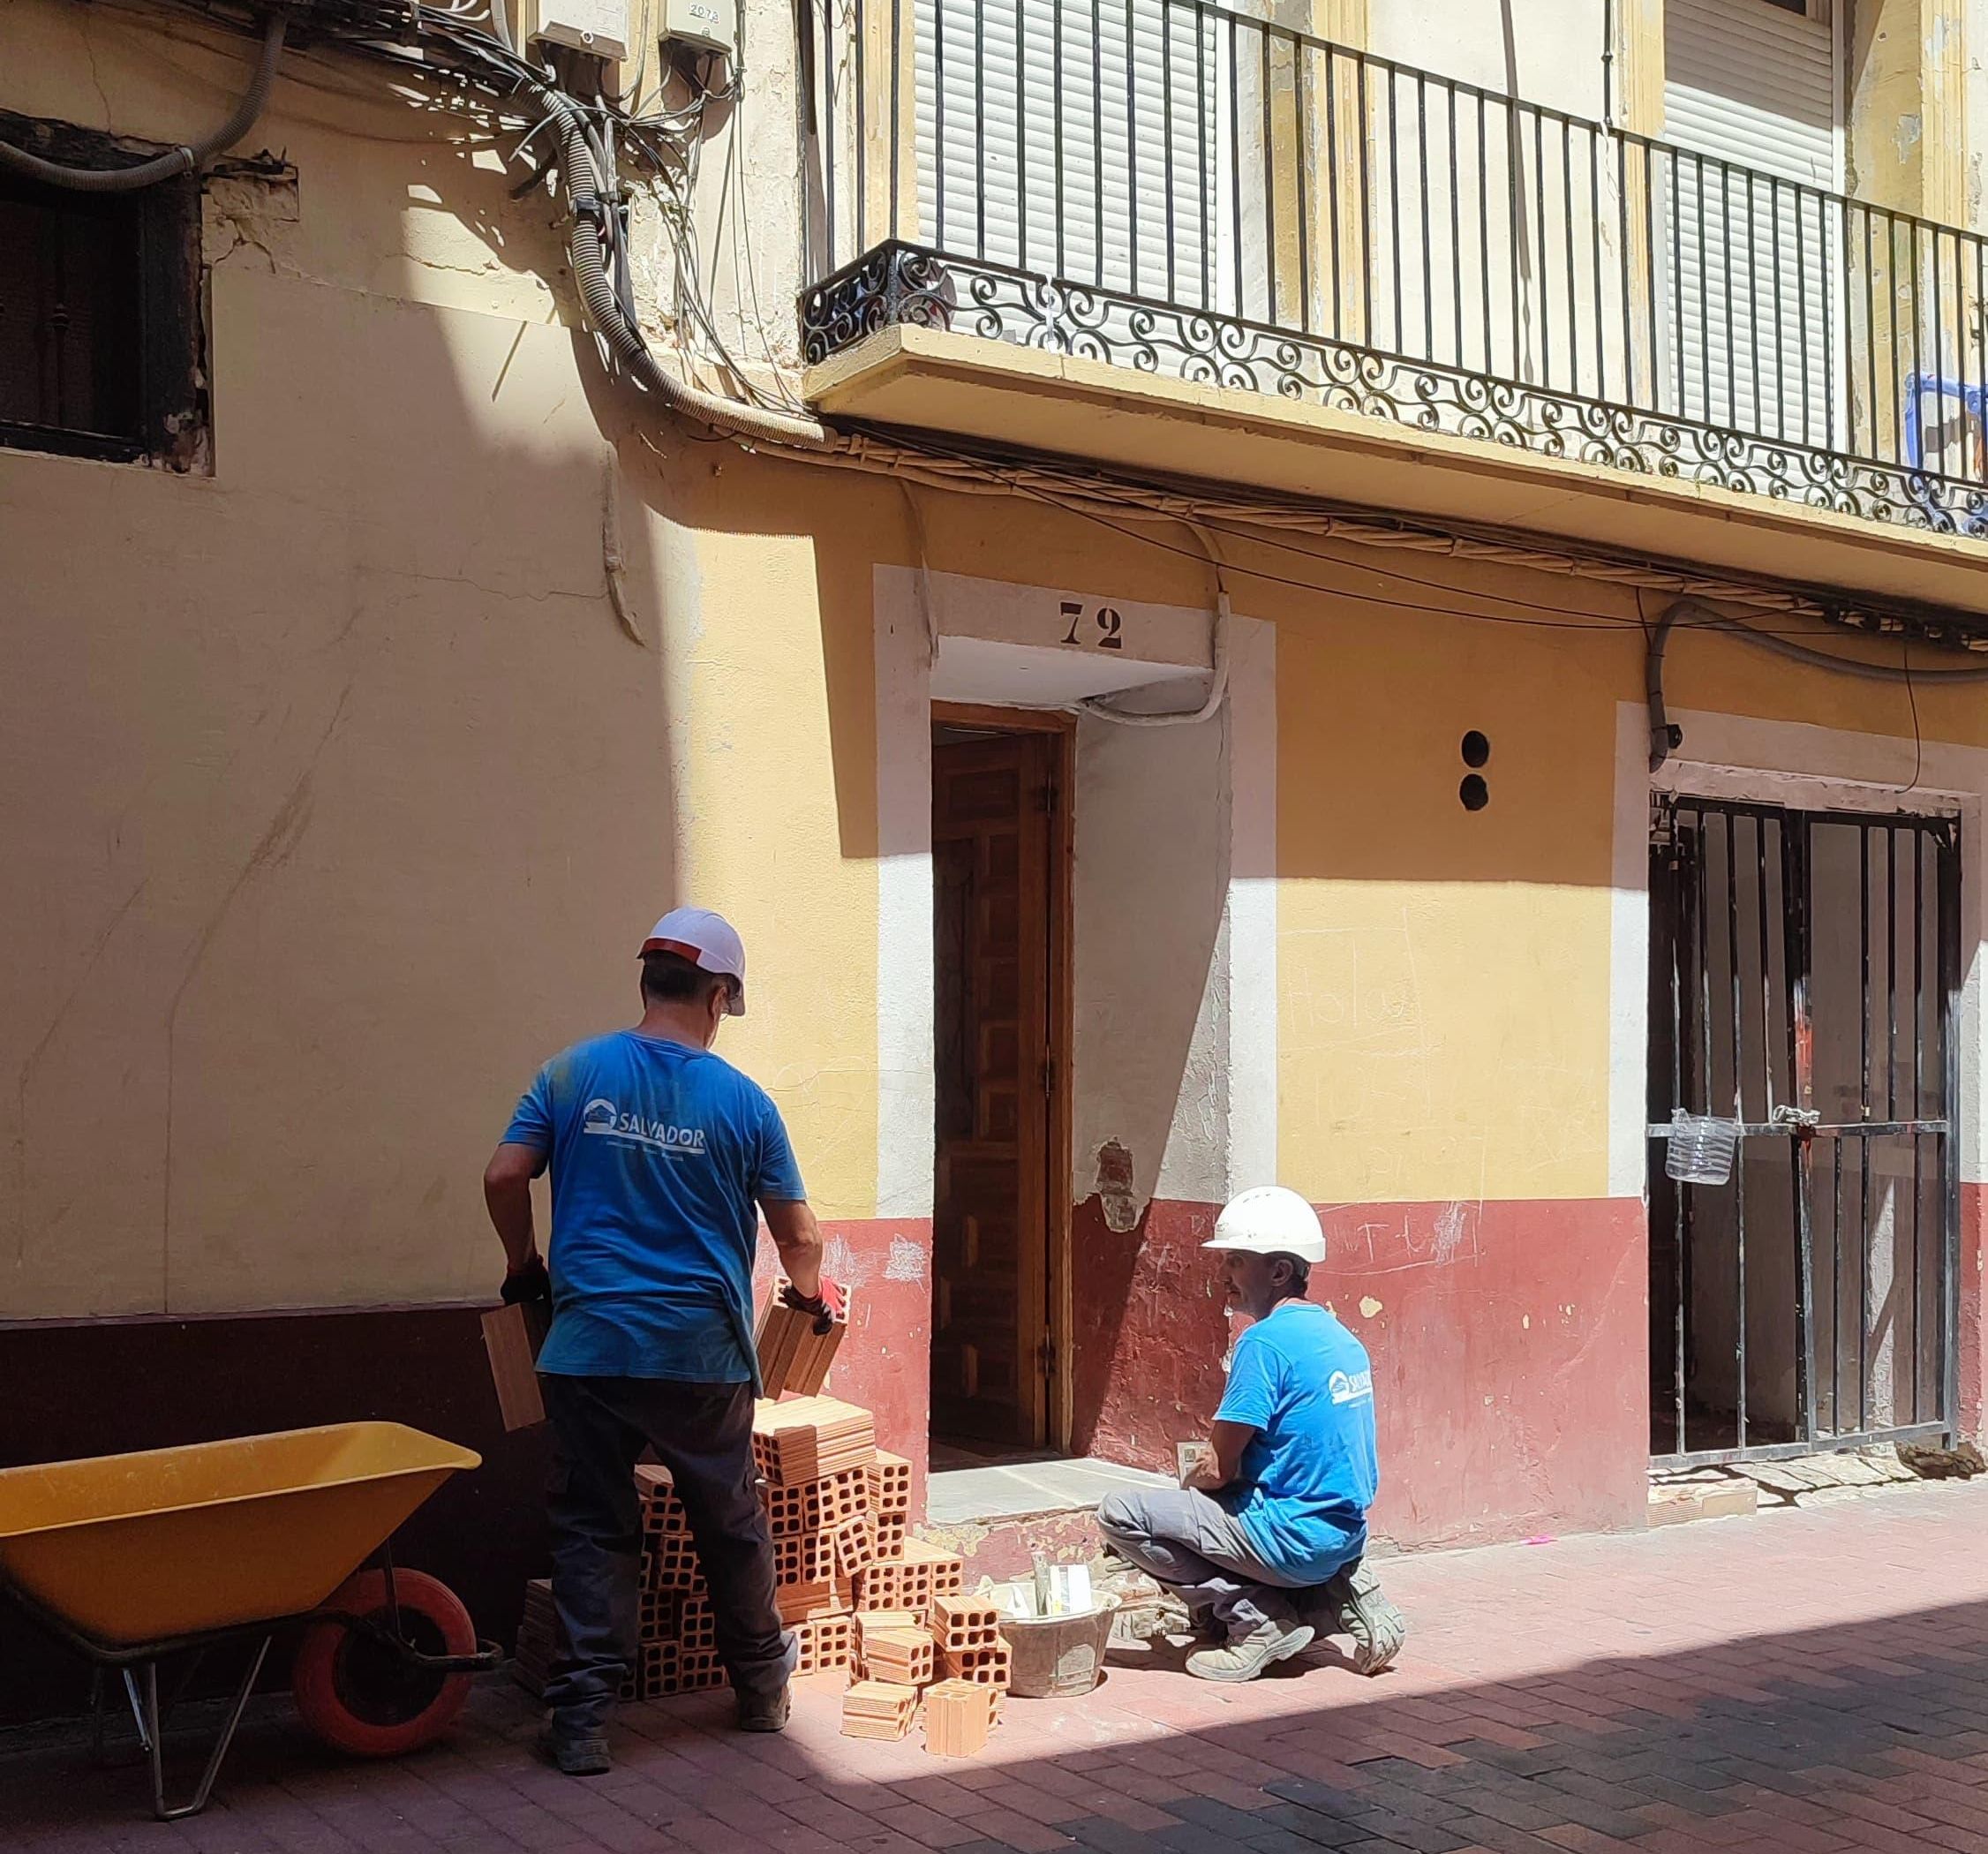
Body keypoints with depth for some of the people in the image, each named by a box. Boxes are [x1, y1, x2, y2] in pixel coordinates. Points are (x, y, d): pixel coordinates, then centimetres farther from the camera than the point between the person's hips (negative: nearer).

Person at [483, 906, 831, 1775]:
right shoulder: (741, 1101, -3)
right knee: (731, 1525, 16)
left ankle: (582, 1720, 6)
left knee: (592, 1530, 8)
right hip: (702, 1352, 0)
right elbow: (797, 1232, 2)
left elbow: (504, 1177, -2)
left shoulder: (574, 1072, 0)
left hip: (590, 1344, 0)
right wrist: (807, 1290, 23)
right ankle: (761, 1690, 30)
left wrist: (525, 1264, 16)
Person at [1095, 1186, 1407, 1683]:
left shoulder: (1266, 1341, -17)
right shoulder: (1340, 1337, 10)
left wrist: (1186, 1486, 7)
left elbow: (1216, 1469, -15)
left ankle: (1259, 1622, -5)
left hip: (1290, 1539, -9)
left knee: (1119, 1514, -7)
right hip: (1344, 1539, 9)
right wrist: (1202, 1483, 16)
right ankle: (1345, 1596, 12)